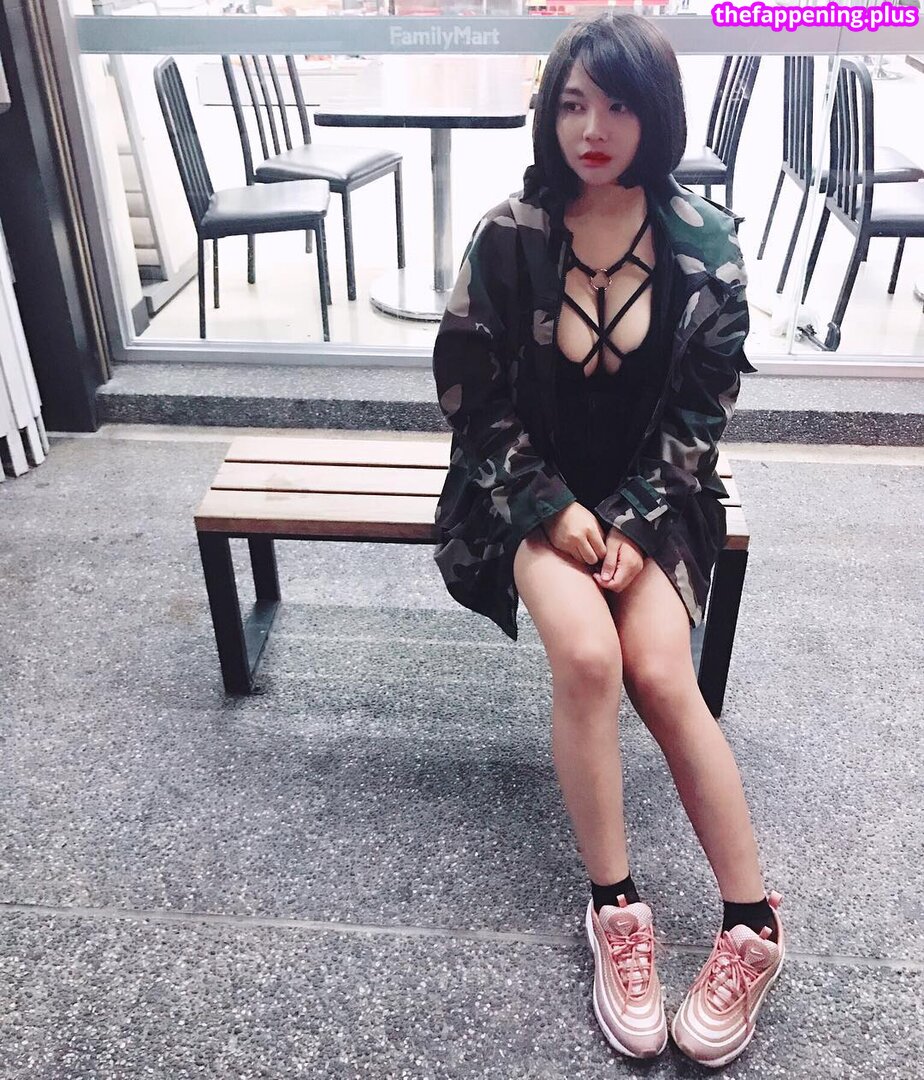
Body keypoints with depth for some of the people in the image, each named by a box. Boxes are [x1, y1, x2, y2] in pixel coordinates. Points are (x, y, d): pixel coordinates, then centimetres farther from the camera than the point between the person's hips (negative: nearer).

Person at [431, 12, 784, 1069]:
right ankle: (615, 909, -10)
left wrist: (636, 519, -12)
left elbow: (702, 406, -1)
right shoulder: (508, 236, -7)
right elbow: (470, 391, -5)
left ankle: (751, 921, -5)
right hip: (533, 489, 0)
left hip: (650, 494, 1)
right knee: (587, 654, -27)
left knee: (662, 675, -22)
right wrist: (554, 508, -13)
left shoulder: (704, 242, -4)